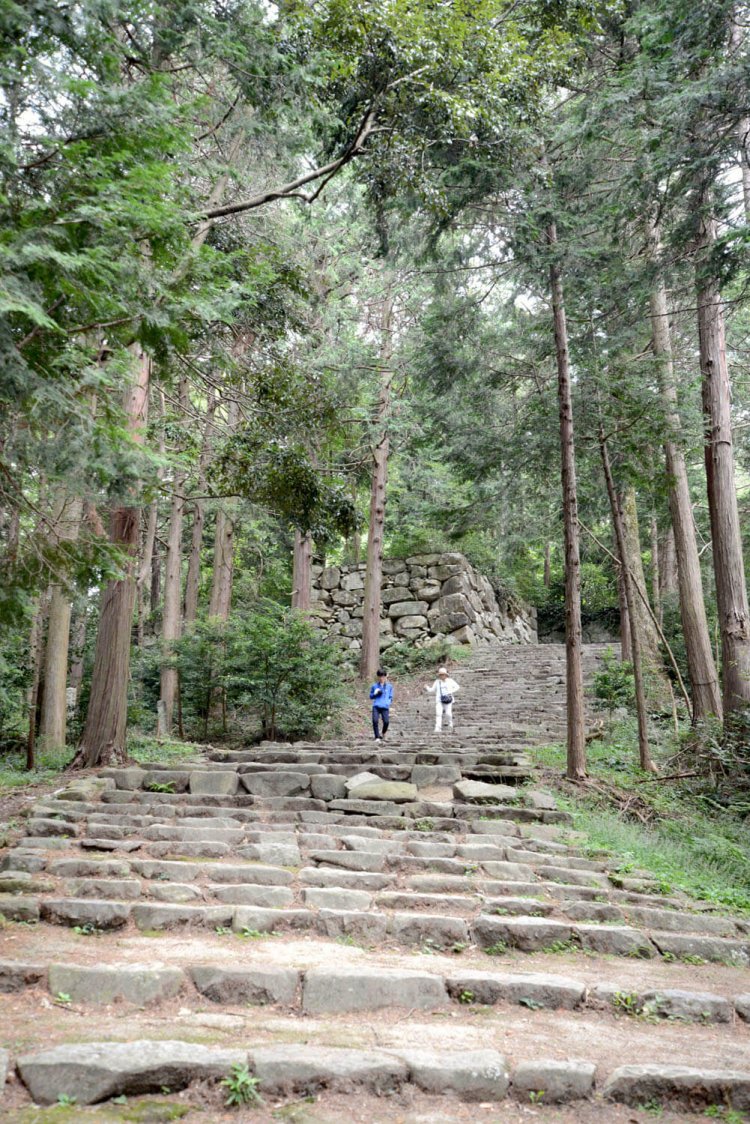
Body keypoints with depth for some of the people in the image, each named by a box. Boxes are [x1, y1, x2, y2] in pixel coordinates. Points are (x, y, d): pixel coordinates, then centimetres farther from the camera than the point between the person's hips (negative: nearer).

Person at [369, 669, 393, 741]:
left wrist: (389, 702, -2)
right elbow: (371, 696, 18)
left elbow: (391, 697, 19)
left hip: (385, 707, 0)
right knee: (375, 721, -18)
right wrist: (375, 693, -3)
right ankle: (377, 737, -5)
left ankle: (383, 733, 18)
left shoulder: (389, 686, 13)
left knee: (386, 722, -15)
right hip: (376, 706, 0)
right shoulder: (374, 686, 12)